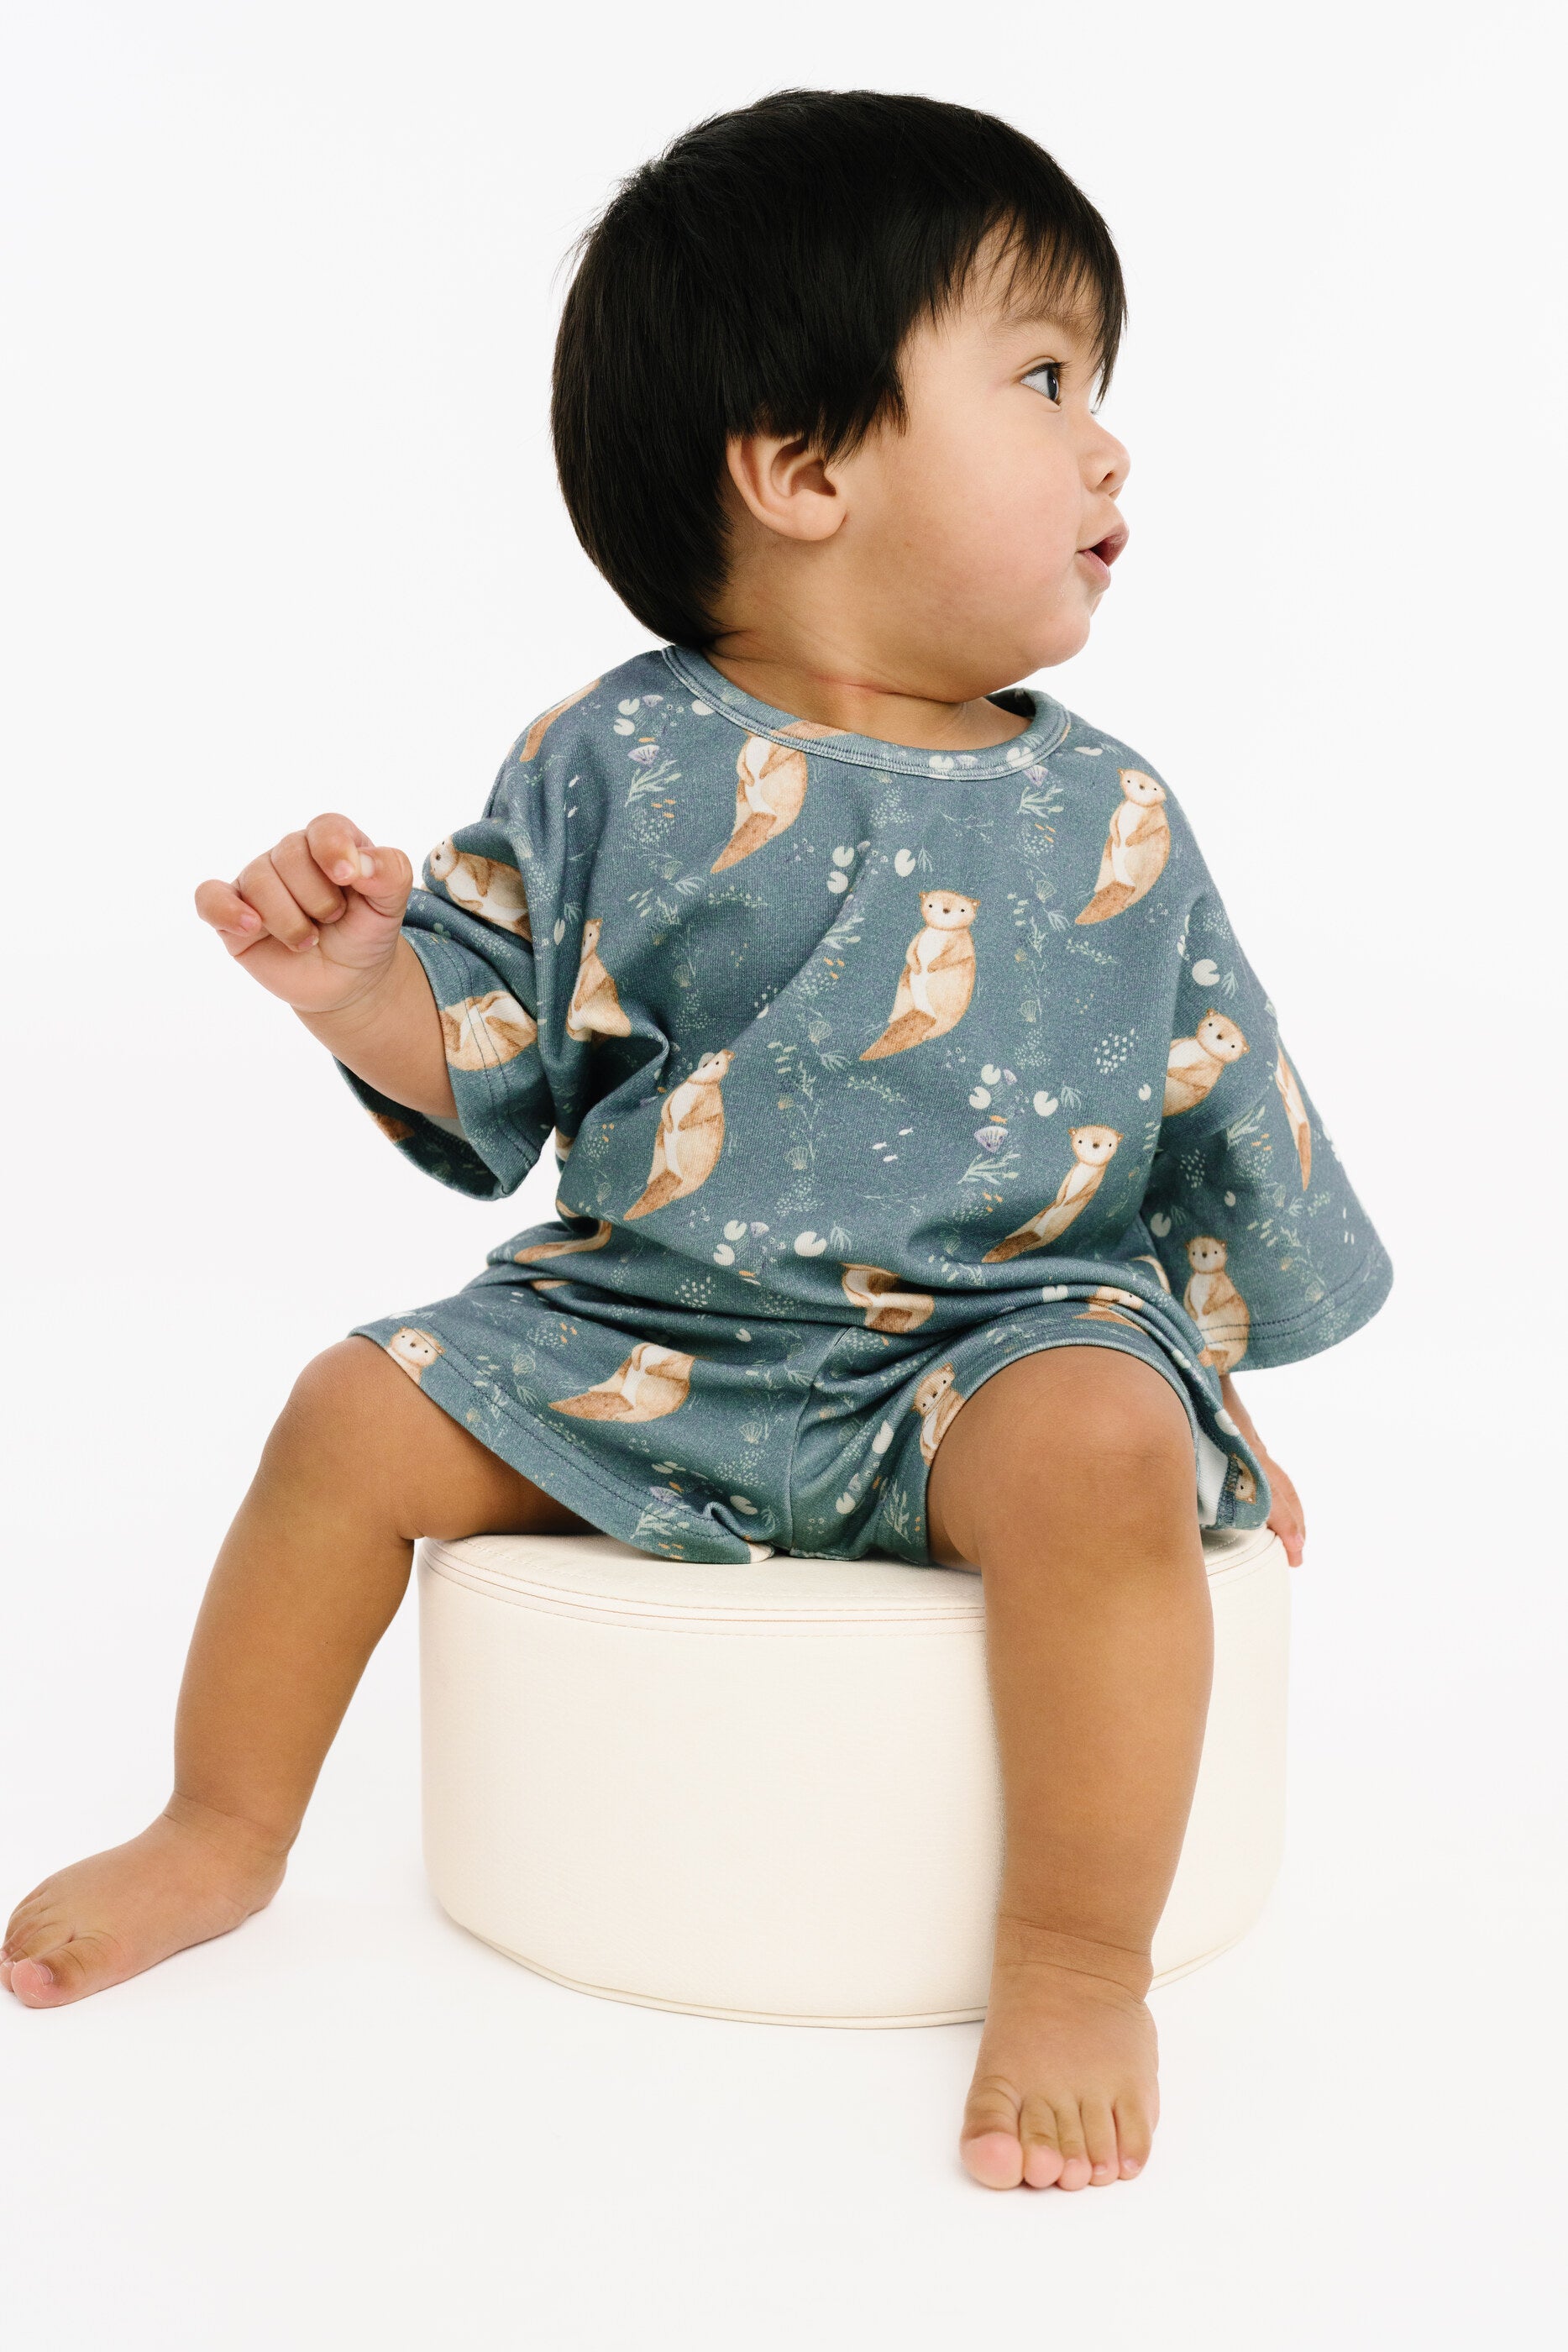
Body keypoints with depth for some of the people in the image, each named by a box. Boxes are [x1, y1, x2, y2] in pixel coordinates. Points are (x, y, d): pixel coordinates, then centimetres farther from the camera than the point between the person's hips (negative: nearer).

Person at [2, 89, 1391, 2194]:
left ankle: (1082, 1970, -16)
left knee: (1100, 1450, -31)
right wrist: (367, 989, -20)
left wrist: (1224, 1386, 12)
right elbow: (486, 1066, 1)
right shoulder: (616, 771, -4)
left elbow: (1224, 1116, 10)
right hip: (643, 1335, 2)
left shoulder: (1103, 820, 0)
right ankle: (221, 1840, 18)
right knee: (364, 1412, -6)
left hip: (997, 1333, -1)